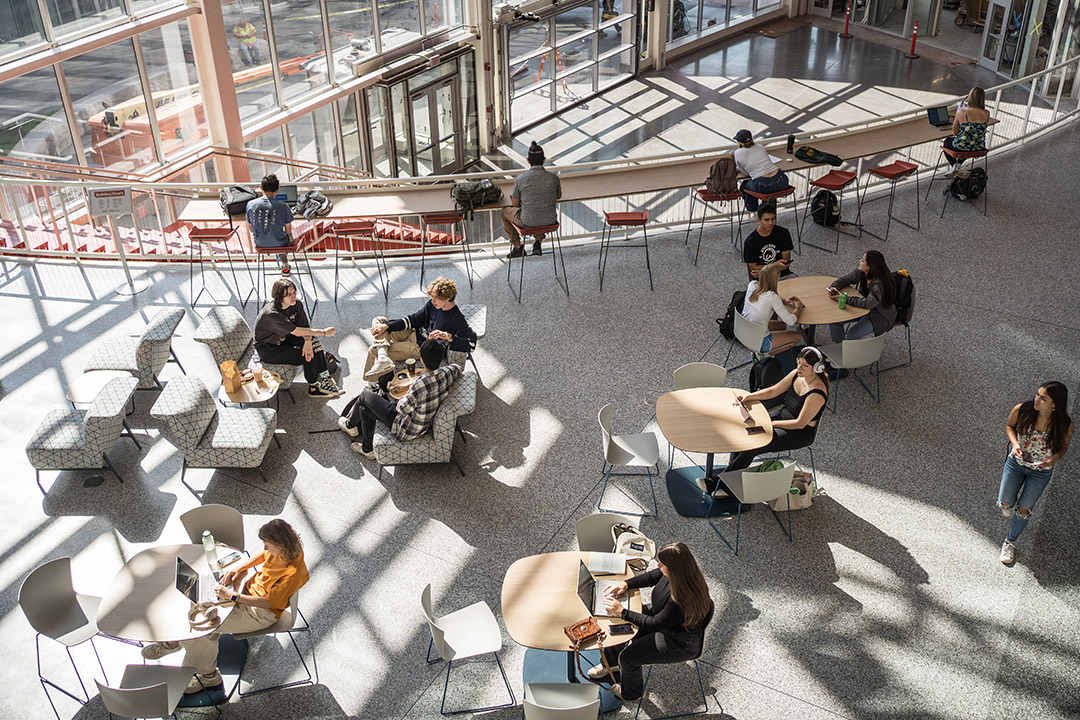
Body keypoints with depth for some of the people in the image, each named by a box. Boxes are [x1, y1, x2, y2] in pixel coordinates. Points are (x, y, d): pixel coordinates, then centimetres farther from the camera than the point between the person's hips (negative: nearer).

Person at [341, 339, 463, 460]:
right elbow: (459, 369, 7)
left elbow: (403, 408, -22)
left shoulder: (420, 385, -38)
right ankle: (367, 448, 40)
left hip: (406, 431, -8)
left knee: (365, 396, 11)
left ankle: (350, 425, 39)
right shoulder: (447, 373, -18)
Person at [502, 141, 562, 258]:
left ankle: (518, 247, 32)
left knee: (505, 211, 27)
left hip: (528, 222, -2)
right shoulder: (553, 178, -10)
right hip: (550, 221, 3)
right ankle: (538, 242, 29)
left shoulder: (521, 179, -15)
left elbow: (515, 203, -3)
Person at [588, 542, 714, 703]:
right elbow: (651, 577, 4)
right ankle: (610, 662, 39)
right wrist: (626, 584, -8)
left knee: (627, 656, -9)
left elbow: (655, 624, -29)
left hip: (681, 644, -8)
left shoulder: (683, 599, -41)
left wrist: (622, 611, -25)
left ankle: (630, 692, 25)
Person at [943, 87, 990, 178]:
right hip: (979, 148, 4)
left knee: (947, 142, 31)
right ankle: (956, 168, 39)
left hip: (962, 147, -4)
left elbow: (955, 133, -7)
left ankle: (955, 165, 17)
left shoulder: (961, 113, -19)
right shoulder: (986, 114, -10)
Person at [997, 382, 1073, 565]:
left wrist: (1056, 457, -27)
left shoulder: (1065, 425, -26)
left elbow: (1064, 446, -5)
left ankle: (1010, 541, 39)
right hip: (1016, 462, 1)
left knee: (1024, 509, 14)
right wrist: (1015, 443, -21)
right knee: (1005, 504, 11)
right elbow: (1009, 426, -2)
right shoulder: (1021, 410, -24)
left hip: (1041, 472, -1)